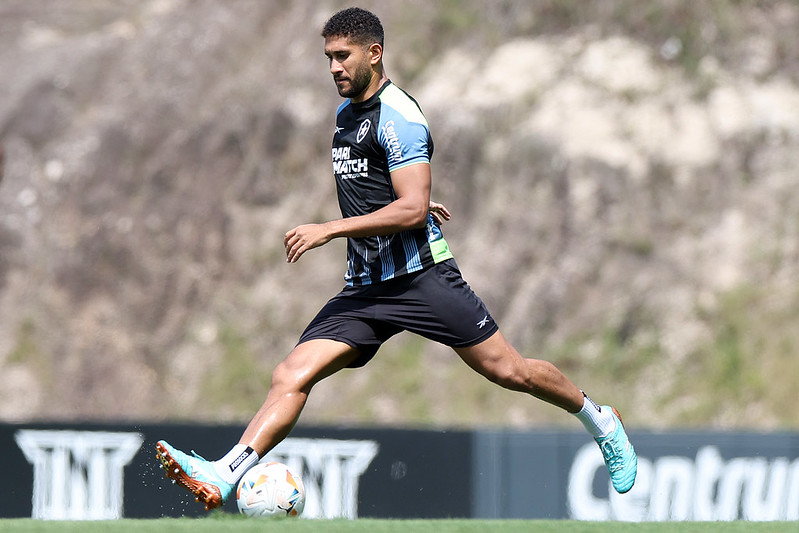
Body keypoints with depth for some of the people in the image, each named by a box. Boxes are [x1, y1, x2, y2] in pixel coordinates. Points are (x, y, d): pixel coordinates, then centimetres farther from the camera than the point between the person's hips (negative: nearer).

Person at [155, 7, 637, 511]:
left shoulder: (398, 116, -12)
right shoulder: (346, 114, 14)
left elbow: (411, 210, -21)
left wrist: (331, 229, -22)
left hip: (423, 275, -7)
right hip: (365, 288, 7)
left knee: (508, 371, -1)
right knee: (291, 376, -12)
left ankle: (598, 419, 25)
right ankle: (224, 475, -25)